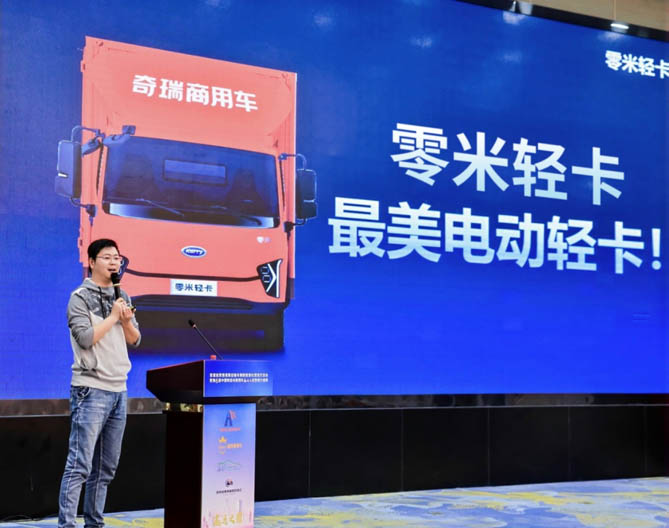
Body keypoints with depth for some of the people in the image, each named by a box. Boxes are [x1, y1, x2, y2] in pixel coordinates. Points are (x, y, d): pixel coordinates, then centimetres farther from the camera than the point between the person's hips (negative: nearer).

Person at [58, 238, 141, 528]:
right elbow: (85, 337, -16)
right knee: (80, 466, -10)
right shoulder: (80, 297, -5)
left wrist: (127, 321, -4)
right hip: (91, 389, -7)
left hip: (119, 390, 7)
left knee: (106, 467, 11)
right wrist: (113, 316, -9)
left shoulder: (122, 297, 15)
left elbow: (135, 340, 15)